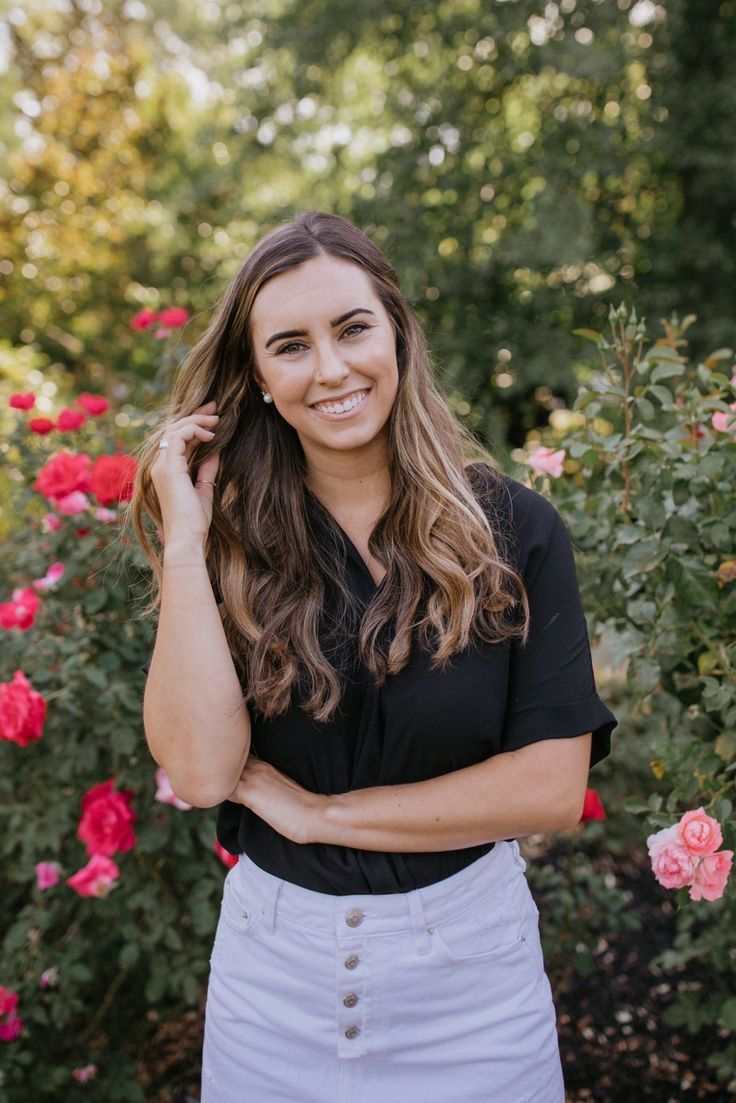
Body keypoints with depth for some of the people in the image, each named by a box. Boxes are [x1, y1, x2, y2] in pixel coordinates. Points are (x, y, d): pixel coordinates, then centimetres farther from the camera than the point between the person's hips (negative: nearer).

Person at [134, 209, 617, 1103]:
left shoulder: (513, 529, -10)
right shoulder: (232, 543, -7)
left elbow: (553, 786, -14)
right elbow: (199, 771, -18)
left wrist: (321, 813, -13)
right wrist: (184, 540, -21)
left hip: (471, 965, 0)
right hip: (272, 963, 1)